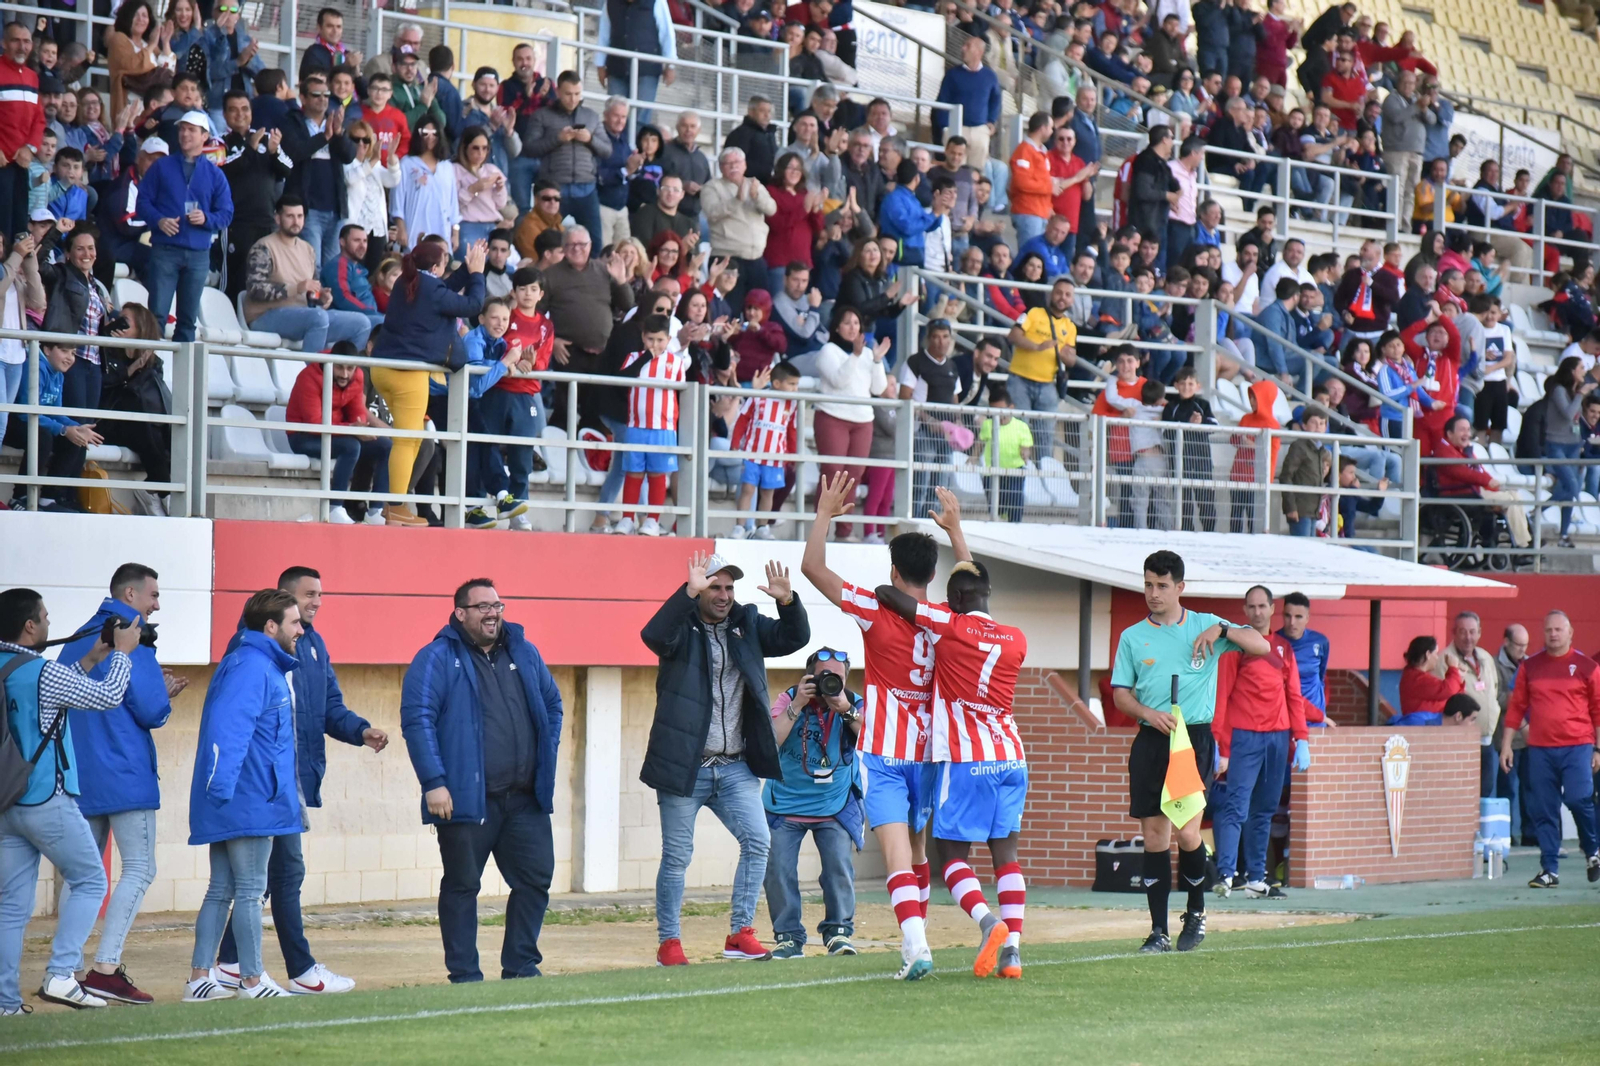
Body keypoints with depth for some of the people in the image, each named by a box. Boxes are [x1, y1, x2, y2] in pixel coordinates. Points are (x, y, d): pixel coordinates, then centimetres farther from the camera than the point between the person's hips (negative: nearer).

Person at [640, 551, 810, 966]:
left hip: (735, 768, 4)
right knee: (677, 856, 2)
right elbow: (654, 635, -25)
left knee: (758, 840, -8)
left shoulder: (747, 624, 10)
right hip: (683, 766, -4)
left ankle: (740, 933, 0)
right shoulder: (681, 626, -4)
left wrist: (788, 601, -18)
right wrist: (689, 592, -37)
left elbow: (794, 638, 1)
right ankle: (668, 943, 13)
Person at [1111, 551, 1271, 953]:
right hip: (1151, 741, 2)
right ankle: (1159, 931, 4)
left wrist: (1222, 630, -13)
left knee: (1187, 832, -12)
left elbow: (1261, 646, 4)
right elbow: (1120, 693, 9)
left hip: (1195, 738, -2)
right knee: (1154, 837, 0)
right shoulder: (1132, 636, 10)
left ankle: (1196, 912, 11)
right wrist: (1149, 713, -10)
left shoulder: (1205, 626, 7)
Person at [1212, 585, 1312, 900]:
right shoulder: (1236, 644, 0)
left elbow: (1294, 695, 16)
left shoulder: (1283, 647, 15)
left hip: (1277, 738, 5)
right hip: (1244, 736, -5)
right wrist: (1220, 746, -13)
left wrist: (1301, 739, 6)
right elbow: (1221, 695, -5)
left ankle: (1256, 879, 11)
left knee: (1265, 811, 8)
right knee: (1236, 806, -14)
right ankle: (1225, 874, -21)